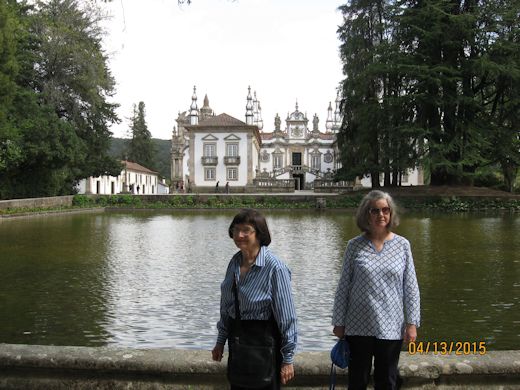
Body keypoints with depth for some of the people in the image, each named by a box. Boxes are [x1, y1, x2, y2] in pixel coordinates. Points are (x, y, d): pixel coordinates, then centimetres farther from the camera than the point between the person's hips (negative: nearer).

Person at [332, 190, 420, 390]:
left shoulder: (402, 245, 0)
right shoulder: (354, 246, -3)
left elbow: (411, 287, 1)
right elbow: (344, 286, 0)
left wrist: (412, 323, -3)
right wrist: (339, 322, 0)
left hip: (391, 328, 1)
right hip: (358, 327, 0)